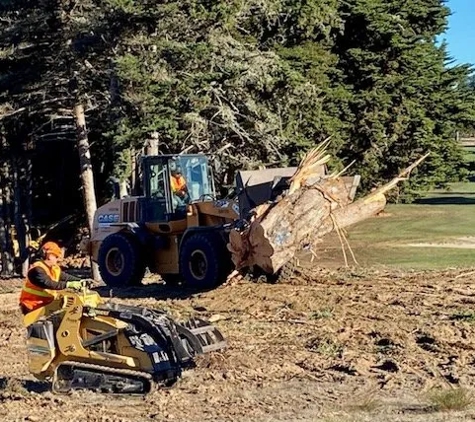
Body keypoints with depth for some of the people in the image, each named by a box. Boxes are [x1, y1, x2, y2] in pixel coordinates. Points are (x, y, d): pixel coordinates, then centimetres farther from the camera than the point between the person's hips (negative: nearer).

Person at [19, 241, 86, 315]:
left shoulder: (54, 268, 10)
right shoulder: (37, 269, -20)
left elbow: (65, 277, 8)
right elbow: (48, 284, -33)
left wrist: (80, 282, -9)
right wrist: (68, 284, -39)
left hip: (46, 304, 9)